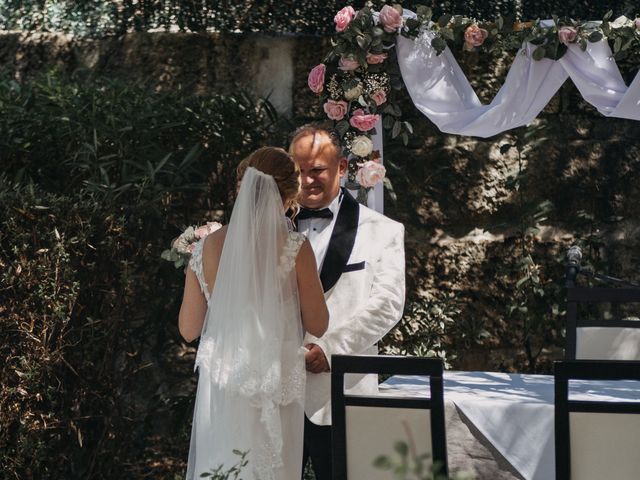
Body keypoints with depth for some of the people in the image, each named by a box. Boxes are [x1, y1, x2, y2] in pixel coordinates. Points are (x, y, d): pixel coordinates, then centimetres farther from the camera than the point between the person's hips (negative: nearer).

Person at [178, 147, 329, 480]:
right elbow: (317, 326, -5)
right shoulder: (295, 248, -14)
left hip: (222, 382, 2)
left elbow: (188, 330, 1)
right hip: (275, 387, -2)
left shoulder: (208, 248, -7)